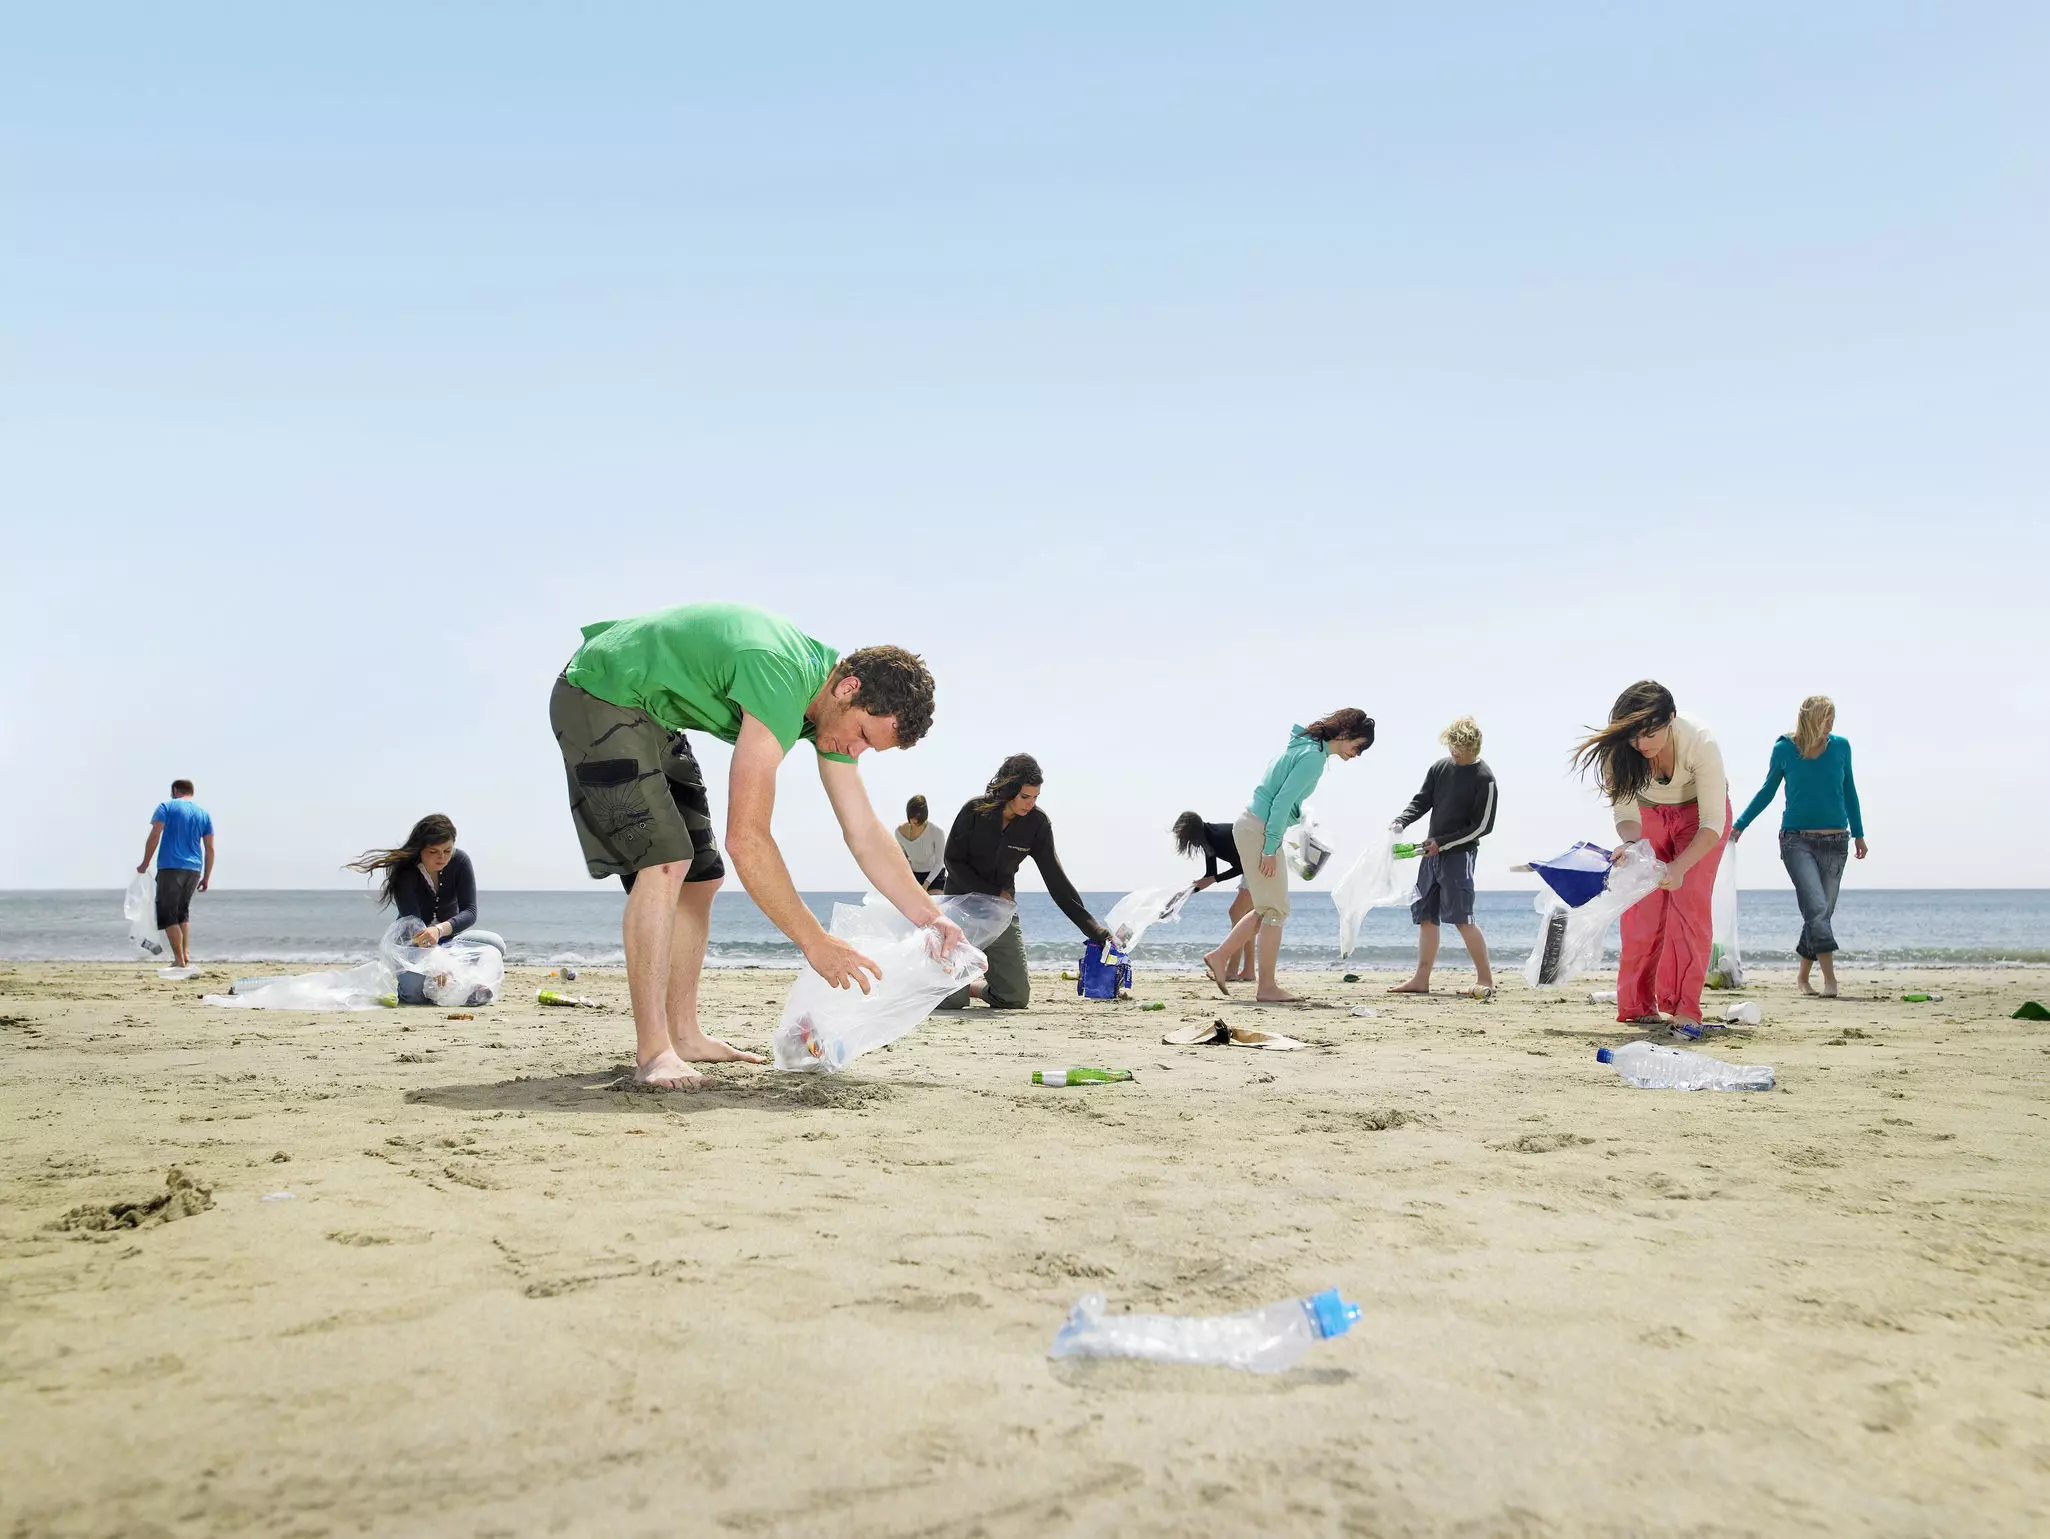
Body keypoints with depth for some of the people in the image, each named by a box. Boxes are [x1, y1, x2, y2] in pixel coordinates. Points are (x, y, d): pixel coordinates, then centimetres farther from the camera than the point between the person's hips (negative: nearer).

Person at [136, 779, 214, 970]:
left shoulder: (167, 807, 1)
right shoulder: (204, 814, 13)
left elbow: (154, 837, -8)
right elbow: (210, 849, 10)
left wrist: (145, 864, -1)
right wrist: (206, 877, 14)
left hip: (170, 867, -5)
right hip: (194, 869, 5)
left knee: (168, 913, -1)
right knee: (183, 911, 20)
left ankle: (179, 959, -8)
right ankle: (186, 954, 10)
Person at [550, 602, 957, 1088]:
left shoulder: (836, 706, -4)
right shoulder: (781, 681, -34)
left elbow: (864, 833, 2)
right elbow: (746, 838, -35)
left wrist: (930, 918, -5)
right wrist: (815, 942, -28)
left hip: (652, 718, 10)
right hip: (599, 697, -10)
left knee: (699, 875, 8)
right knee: (664, 861, -22)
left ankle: (683, 1035, 17)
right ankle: (652, 1051, -18)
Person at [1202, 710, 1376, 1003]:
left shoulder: (1306, 746, 14)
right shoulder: (1314, 756, -16)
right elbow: (1282, 801, -21)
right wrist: (1270, 849, -20)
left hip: (1251, 827, 10)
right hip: (1260, 831, -10)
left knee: (1267, 909, 15)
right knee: (1276, 910, -4)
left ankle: (1219, 957, 17)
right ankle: (1267, 987, 0)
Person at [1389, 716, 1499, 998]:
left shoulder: (1484, 778, -9)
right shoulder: (1440, 768, 8)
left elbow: (1483, 826, -10)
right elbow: (1422, 801, 13)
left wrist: (1443, 843, -13)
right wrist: (1401, 822, -6)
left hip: (1460, 854, -6)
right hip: (1432, 853, 6)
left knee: (1462, 917, -12)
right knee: (1426, 917, 6)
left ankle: (1485, 979, -3)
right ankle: (1421, 979, 10)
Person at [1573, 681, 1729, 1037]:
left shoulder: (1701, 743, -37)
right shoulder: (1617, 751, -29)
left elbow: (1712, 822, -32)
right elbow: (1625, 814, -20)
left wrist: (1679, 867, -45)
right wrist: (1631, 845, -43)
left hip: (1699, 811, -3)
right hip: (1651, 814, 3)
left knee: (1689, 904, -16)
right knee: (1642, 908, -5)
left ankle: (1685, 1010, -16)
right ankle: (1637, 1006, 6)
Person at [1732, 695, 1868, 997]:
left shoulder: (1840, 747, 3)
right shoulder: (1784, 749, -3)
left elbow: (1848, 792, 16)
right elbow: (1767, 791, 10)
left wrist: (1858, 834, 18)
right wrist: (1739, 825, 7)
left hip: (1835, 841, 3)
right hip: (1797, 839, -3)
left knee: (1821, 913, 5)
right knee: (1816, 907, -17)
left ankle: (1803, 977, 18)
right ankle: (1830, 979, -16)